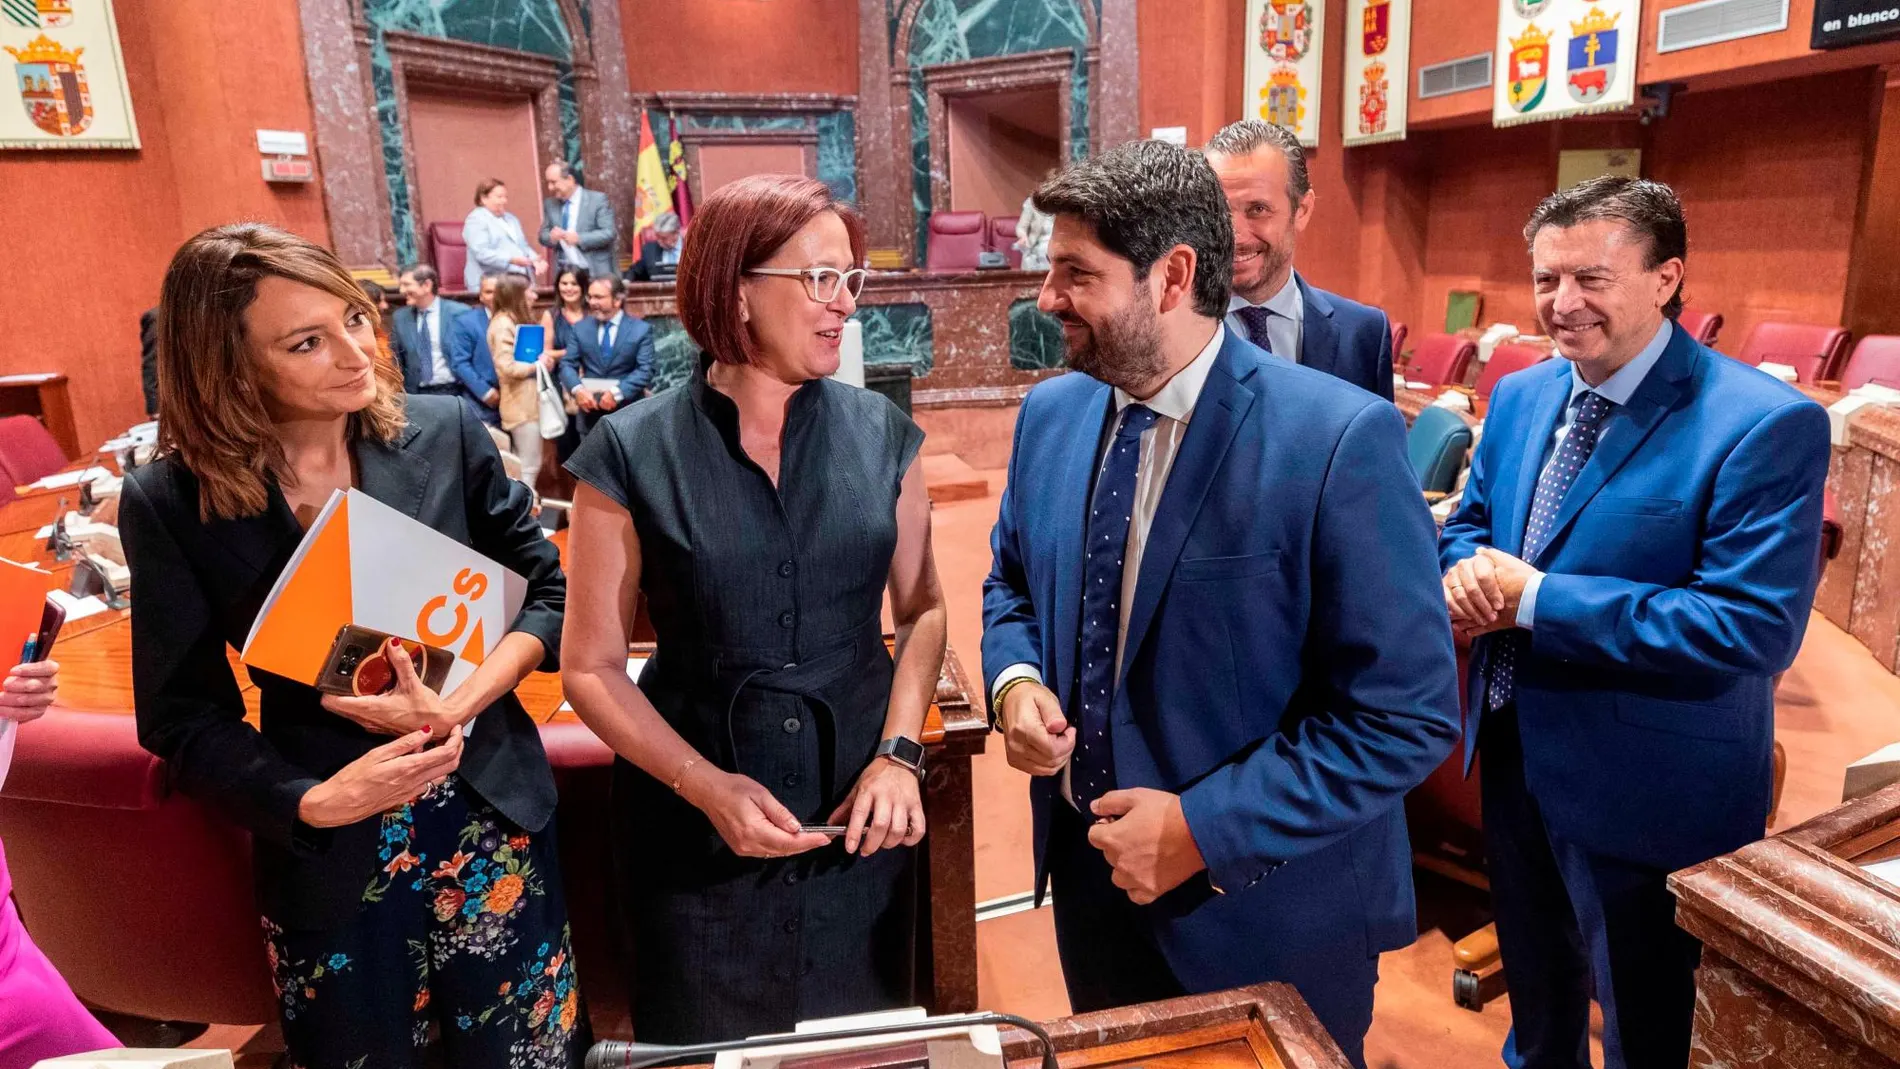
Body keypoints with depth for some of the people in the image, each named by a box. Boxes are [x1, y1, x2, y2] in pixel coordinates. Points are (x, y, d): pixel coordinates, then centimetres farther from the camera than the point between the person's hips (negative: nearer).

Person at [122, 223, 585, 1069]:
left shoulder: (446, 433, -7)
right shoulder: (170, 502, -9)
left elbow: (545, 593, 0)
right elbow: (181, 717, -3)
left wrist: (459, 705, -16)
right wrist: (313, 802, -19)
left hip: (493, 820, 1)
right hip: (324, 857, 0)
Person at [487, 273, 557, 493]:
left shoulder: (515, 321, 16)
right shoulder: (503, 325, -14)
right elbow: (507, 367, -22)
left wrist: (543, 358, 6)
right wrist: (538, 364, -12)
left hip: (528, 401, 10)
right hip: (521, 404, -10)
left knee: (525, 465, 14)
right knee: (529, 466, -7)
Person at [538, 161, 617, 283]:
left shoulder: (598, 199, -2)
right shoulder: (549, 204, 13)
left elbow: (609, 233, -9)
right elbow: (543, 234, 15)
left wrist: (579, 238, -19)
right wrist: (551, 237, -9)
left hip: (595, 271, -3)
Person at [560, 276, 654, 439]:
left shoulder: (641, 329, 0)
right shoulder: (581, 328, 10)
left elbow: (645, 370, -10)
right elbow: (567, 364, 5)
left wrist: (617, 392, -22)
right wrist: (578, 389, -17)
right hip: (590, 413, 3)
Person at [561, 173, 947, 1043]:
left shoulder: (881, 435, -3)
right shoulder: (632, 453, -11)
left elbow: (922, 609, 3)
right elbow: (590, 666, -6)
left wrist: (898, 753, -10)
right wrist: (705, 785, -17)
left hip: (857, 816, 2)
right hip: (695, 829, -1)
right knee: (713, 1045, 20)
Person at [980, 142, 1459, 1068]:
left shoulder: (1338, 438, -22)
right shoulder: (1050, 414, -2)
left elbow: (1409, 714, -20)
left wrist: (1204, 829, -21)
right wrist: (1016, 678, -9)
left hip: (1266, 907, -5)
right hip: (1088, 867, 6)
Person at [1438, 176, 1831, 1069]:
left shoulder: (1766, 424, -20)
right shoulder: (1520, 396, 3)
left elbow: (1756, 626, -27)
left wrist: (1536, 599, -27)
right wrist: (1464, 576, -14)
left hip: (1646, 791, -6)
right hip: (1513, 754, 6)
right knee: (1535, 994, 29)